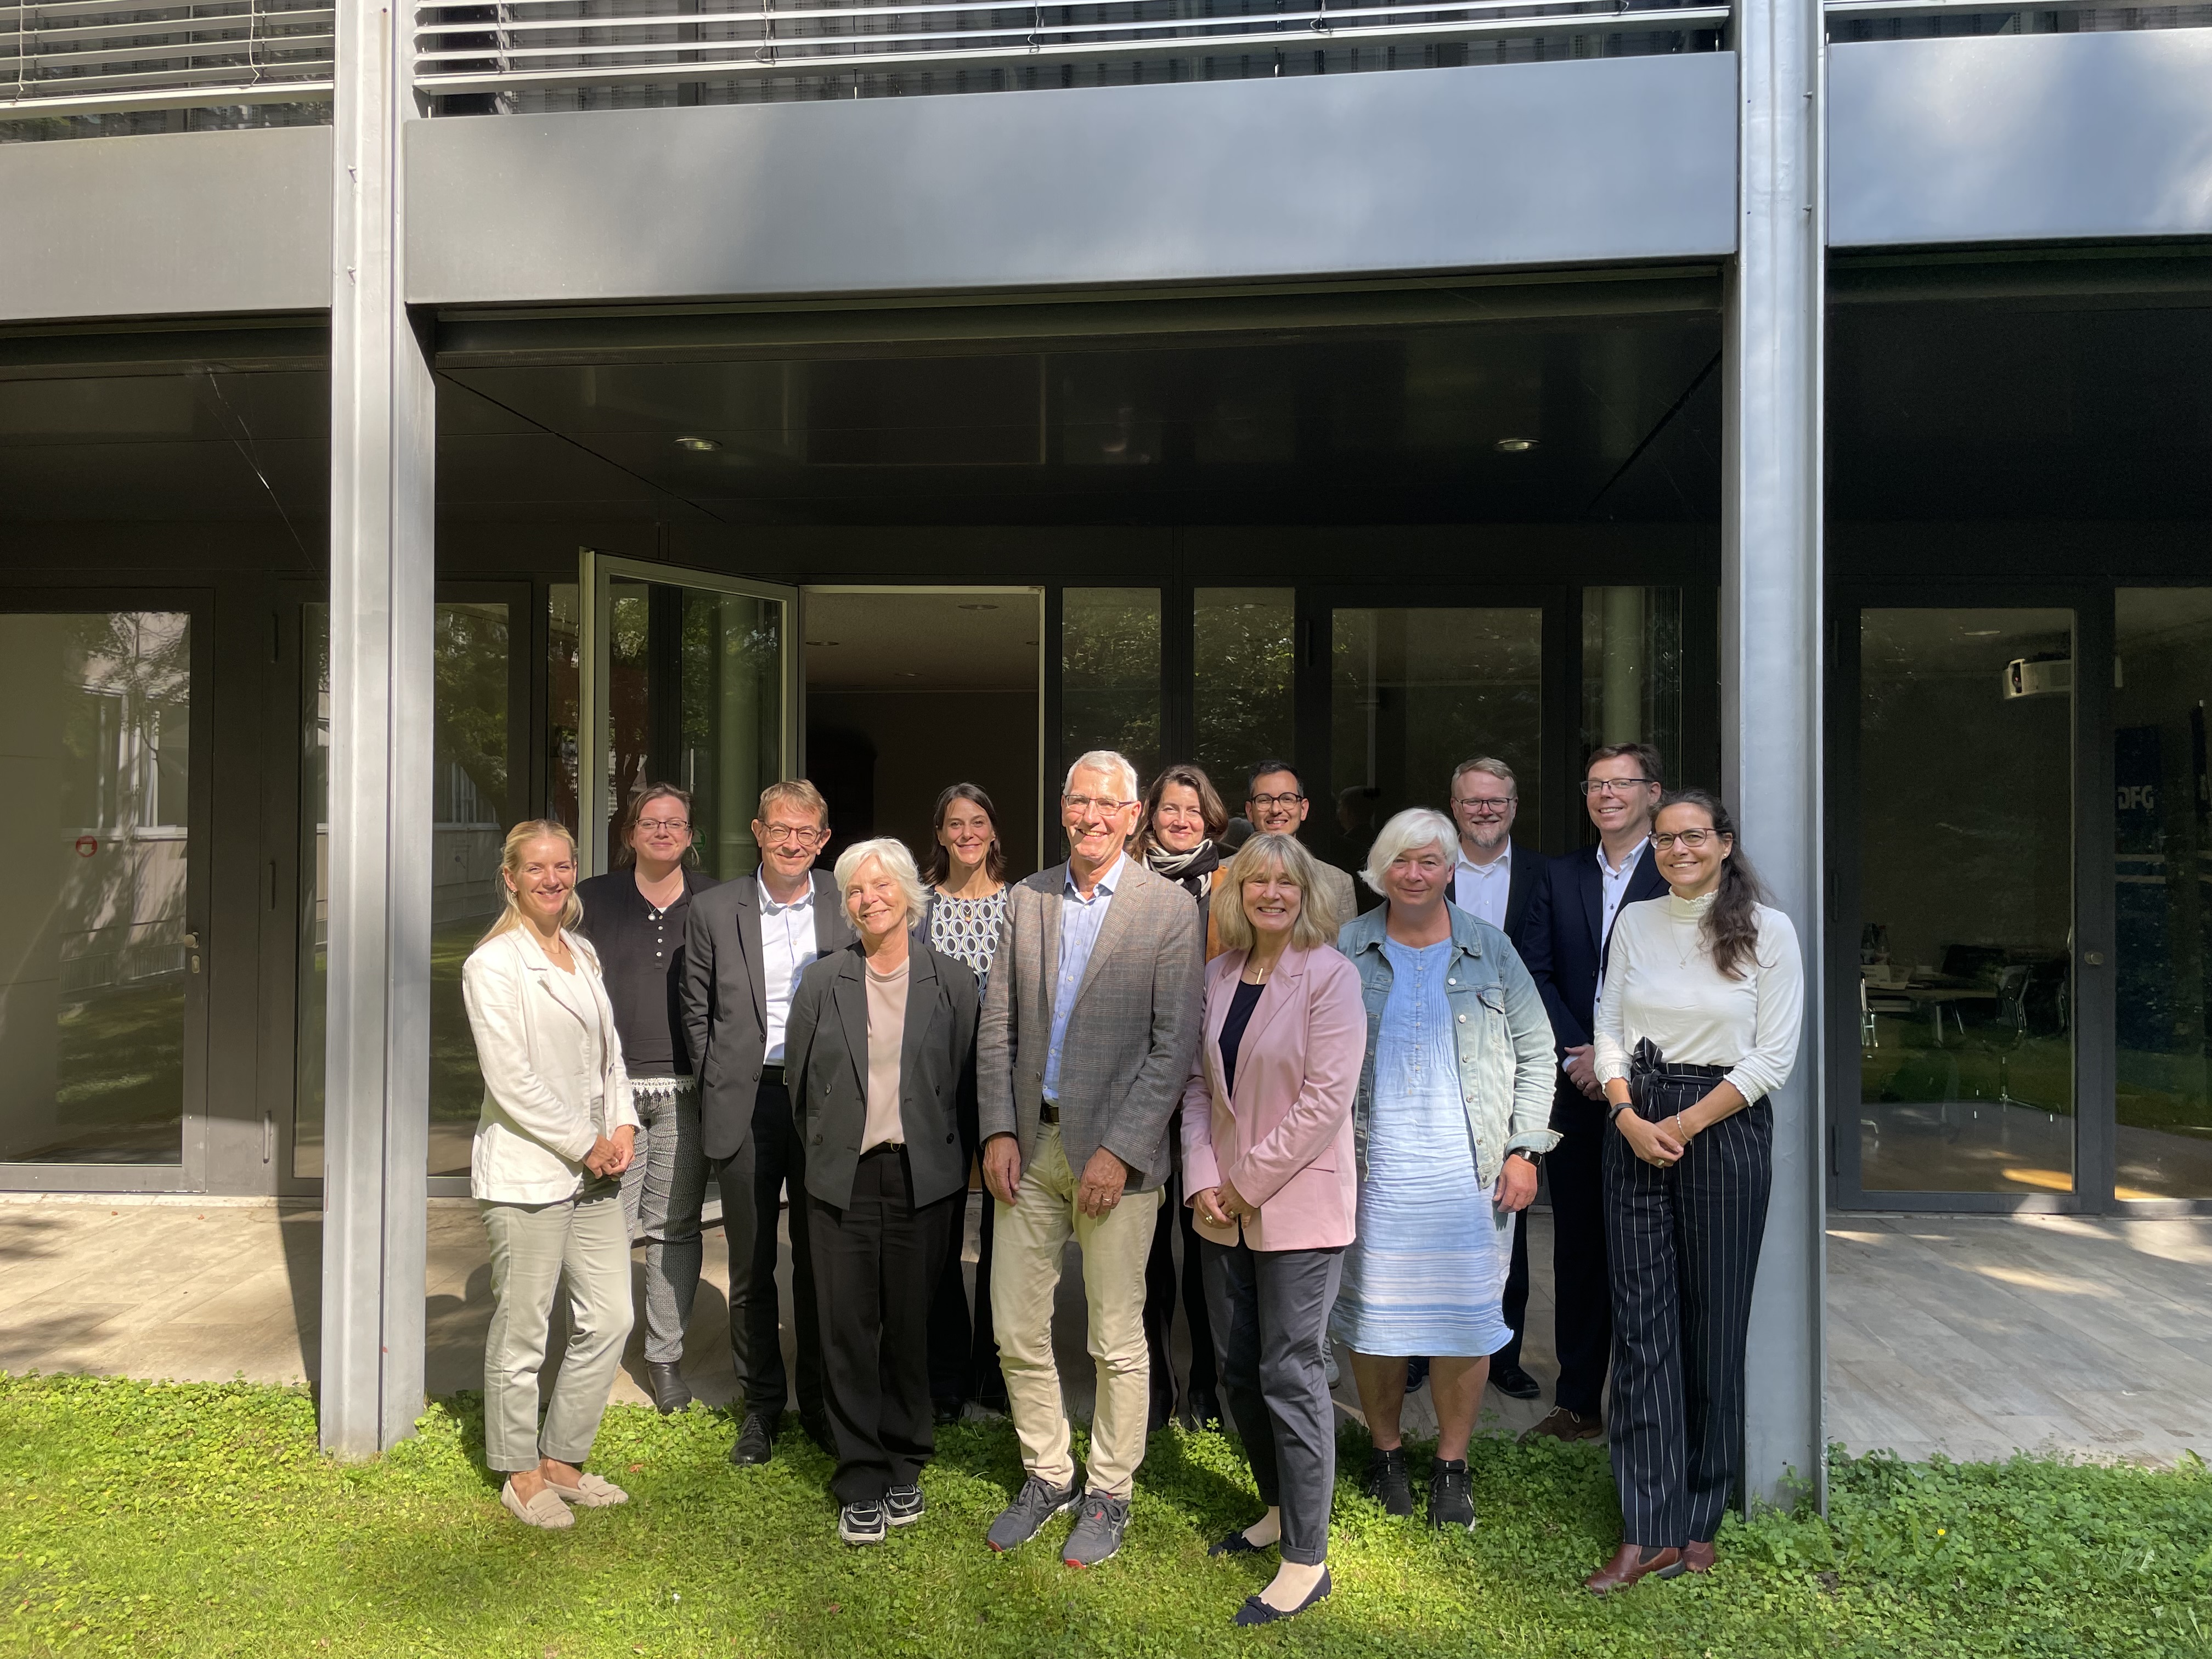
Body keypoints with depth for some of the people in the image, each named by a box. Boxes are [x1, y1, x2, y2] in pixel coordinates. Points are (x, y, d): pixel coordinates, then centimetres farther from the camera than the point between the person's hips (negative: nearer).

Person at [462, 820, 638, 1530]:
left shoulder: (583, 953, 12)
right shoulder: (493, 964, -11)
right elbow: (509, 1079, -16)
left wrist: (622, 1125, 3)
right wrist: (585, 1144, -12)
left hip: (593, 1171, 7)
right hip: (527, 1171, -7)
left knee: (609, 1319, 9)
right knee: (523, 1330, 5)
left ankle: (562, 1462, 26)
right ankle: (522, 1476, 23)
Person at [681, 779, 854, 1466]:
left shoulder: (848, 907, 1)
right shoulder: (713, 910, 2)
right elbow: (697, 1011, 8)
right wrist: (721, 1091, 3)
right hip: (745, 1103, 0)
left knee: (820, 1261, 10)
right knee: (751, 1266, 9)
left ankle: (819, 1400, 26)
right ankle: (761, 1404, 25)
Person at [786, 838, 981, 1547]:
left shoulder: (951, 981, 1)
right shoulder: (821, 982, 2)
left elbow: (964, 1083, 4)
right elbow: (799, 1083, 10)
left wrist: (940, 1156, 4)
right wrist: (828, 1153, 12)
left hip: (920, 1177, 0)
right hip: (842, 1178, 1)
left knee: (910, 1325, 7)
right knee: (848, 1329, 4)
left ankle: (904, 1467, 26)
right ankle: (861, 1484, 17)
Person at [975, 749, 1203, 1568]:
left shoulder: (1170, 908, -6)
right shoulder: (1025, 899, 8)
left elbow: (1175, 1044, -9)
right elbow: (997, 1024, 8)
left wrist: (1120, 1150, -15)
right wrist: (998, 1130, -1)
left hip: (1115, 1150, -4)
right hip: (1029, 1144, 4)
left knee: (1117, 1341, 7)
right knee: (1016, 1330, 11)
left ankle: (1110, 1494, 27)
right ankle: (1047, 1476, 32)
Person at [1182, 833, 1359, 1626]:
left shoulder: (1331, 976, -10)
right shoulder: (1218, 975, 7)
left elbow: (1327, 1096, -16)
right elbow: (1200, 1083, 8)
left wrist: (1247, 1181, -13)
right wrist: (1204, 1179, -4)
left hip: (1297, 1204, -6)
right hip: (1223, 1206, 6)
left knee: (1290, 1372, -2)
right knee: (1238, 1366, 14)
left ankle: (1306, 1559, 11)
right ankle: (1279, 1508, 34)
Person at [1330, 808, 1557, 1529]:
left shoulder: (1489, 949, 5)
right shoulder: (1345, 950, 4)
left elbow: (1535, 1050, 7)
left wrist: (1524, 1149, 0)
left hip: (1469, 1171, 0)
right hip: (1372, 1169, 0)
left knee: (1465, 1316, 3)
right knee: (1372, 1313, 5)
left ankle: (1452, 1465, 22)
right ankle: (1386, 1454, 26)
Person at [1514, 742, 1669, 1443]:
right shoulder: (1559, 877, 11)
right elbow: (1535, 975, 5)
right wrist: (1578, 1055, -6)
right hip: (1576, 1087, 4)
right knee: (1578, 1247, 9)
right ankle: (1578, 1403, 19)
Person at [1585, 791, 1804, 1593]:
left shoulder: (1767, 930, -2)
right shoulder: (1634, 922, 8)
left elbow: (1774, 1056, -6)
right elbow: (1609, 1030, 8)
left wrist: (1685, 1123, -12)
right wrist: (1629, 1116, -8)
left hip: (1724, 1128, -3)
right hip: (1634, 1128, 3)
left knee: (1713, 1324, 5)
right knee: (1642, 1321, 1)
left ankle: (1700, 1519, 21)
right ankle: (1650, 1532, 6)